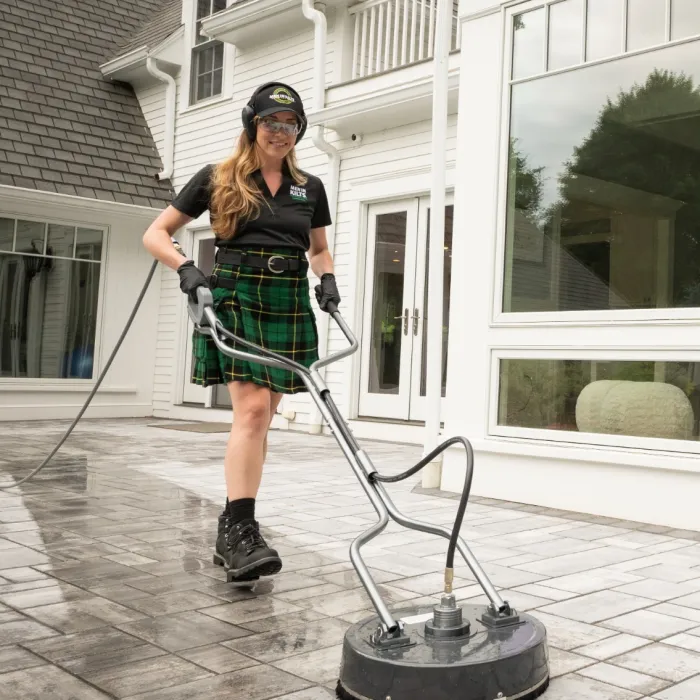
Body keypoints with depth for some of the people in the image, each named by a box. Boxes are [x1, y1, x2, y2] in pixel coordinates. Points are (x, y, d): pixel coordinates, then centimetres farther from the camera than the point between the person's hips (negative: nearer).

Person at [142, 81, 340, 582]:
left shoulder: (309, 188, 14)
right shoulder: (218, 179, 4)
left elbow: (319, 248, 26)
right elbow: (156, 234, 6)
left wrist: (327, 278, 5)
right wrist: (186, 268, -12)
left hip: (289, 304, 4)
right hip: (235, 296, -4)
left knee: (260, 418, 3)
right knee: (252, 408, -19)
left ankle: (232, 530, 13)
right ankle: (242, 530, -16)